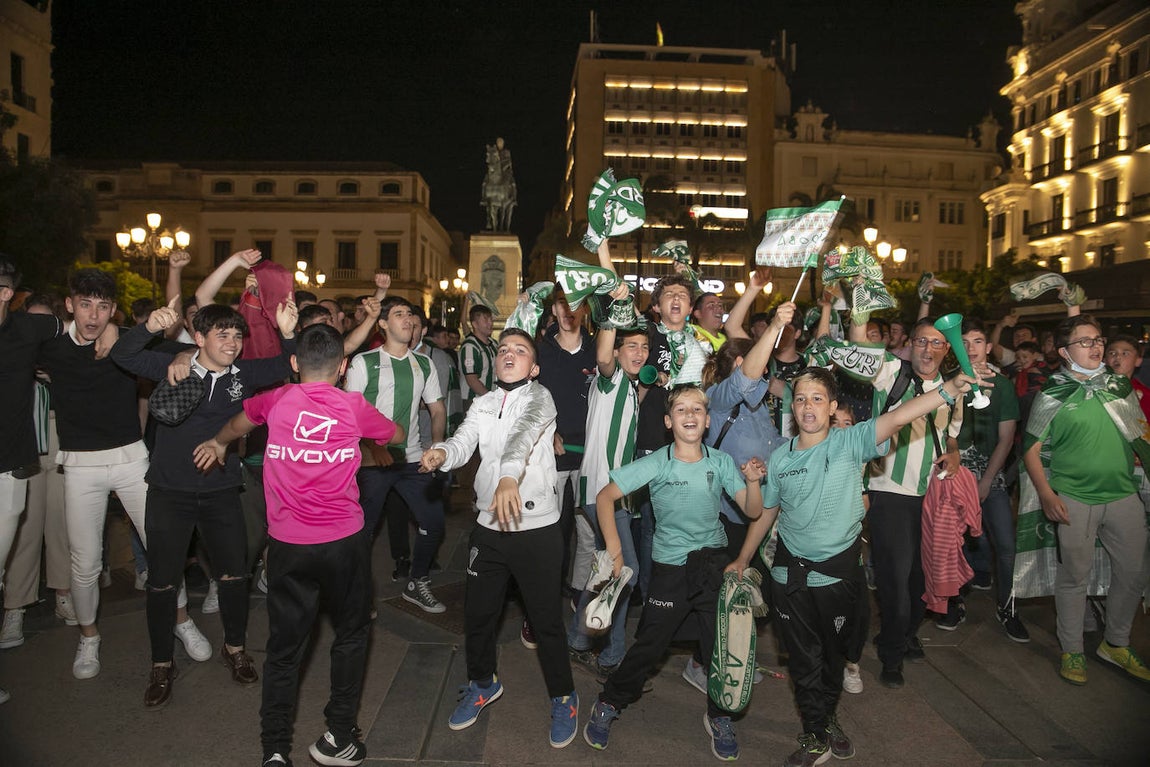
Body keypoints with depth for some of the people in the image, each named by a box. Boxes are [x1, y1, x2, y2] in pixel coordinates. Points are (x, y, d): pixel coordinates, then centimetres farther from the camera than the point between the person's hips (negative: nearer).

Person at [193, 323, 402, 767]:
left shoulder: (277, 401, 2)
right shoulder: (354, 407, -3)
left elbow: (239, 422, 25)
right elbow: (397, 436, 16)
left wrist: (219, 442, 45)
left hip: (288, 544, 1)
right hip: (343, 542, -1)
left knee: (284, 646, 13)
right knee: (351, 634, 18)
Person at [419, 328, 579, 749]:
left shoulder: (539, 397, -8)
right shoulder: (482, 404, 9)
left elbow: (524, 431, -28)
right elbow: (463, 443, -5)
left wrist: (510, 476, -47)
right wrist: (440, 452, -29)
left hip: (537, 528, -5)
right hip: (489, 526, 5)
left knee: (546, 619, 5)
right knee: (477, 612, 16)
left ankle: (563, 697, 28)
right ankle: (483, 682, 43)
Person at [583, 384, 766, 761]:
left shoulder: (721, 462, -4)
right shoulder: (656, 463, -11)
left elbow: (753, 512, -2)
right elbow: (605, 497, -8)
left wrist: (752, 482, -22)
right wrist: (614, 550, -11)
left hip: (714, 563, 2)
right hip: (670, 566, -2)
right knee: (649, 646, 3)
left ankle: (719, 717, 31)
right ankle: (608, 705, 25)